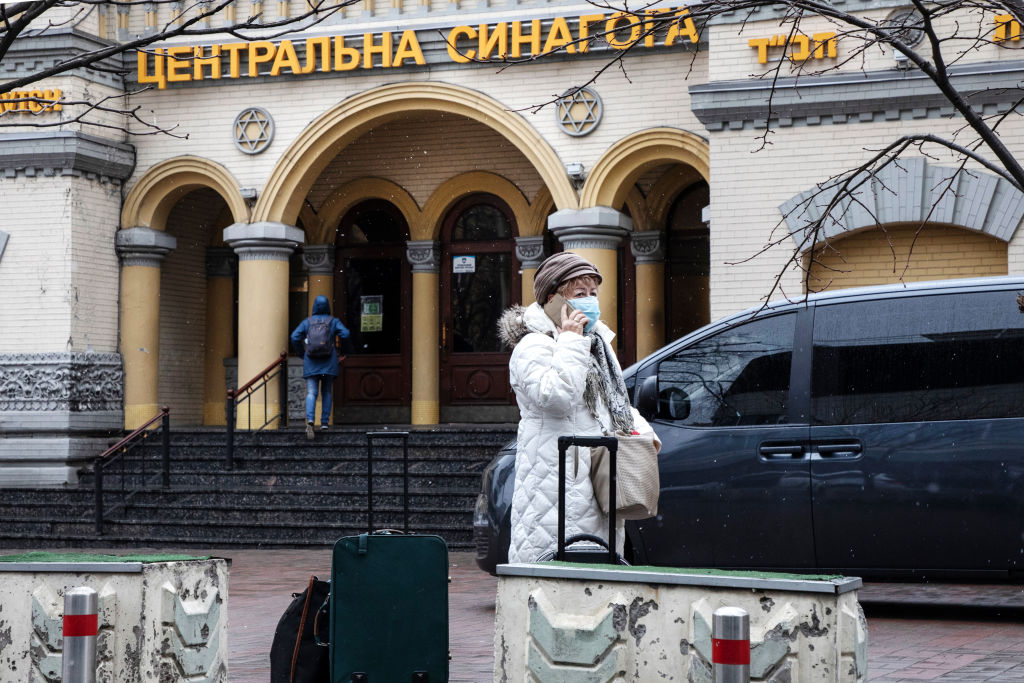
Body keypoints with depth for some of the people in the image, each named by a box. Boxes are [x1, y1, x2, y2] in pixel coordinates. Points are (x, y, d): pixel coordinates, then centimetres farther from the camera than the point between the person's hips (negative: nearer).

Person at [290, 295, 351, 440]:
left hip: (311, 362, 0)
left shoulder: (307, 322, 6)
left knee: (311, 393, -7)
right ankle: (324, 422, 10)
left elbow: (295, 337, -4)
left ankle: (309, 420, -29)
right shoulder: (334, 321, 4)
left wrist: (302, 353, 9)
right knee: (327, 392, 13)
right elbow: (345, 334, -9)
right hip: (329, 362, 0)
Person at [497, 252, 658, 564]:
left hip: (600, 485, 9)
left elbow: (617, 402, 30)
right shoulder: (533, 347, -9)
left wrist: (640, 430, 10)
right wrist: (570, 342, -17)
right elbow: (555, 396, -27)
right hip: (558, 488, -9)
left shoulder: (598, 344, 20)